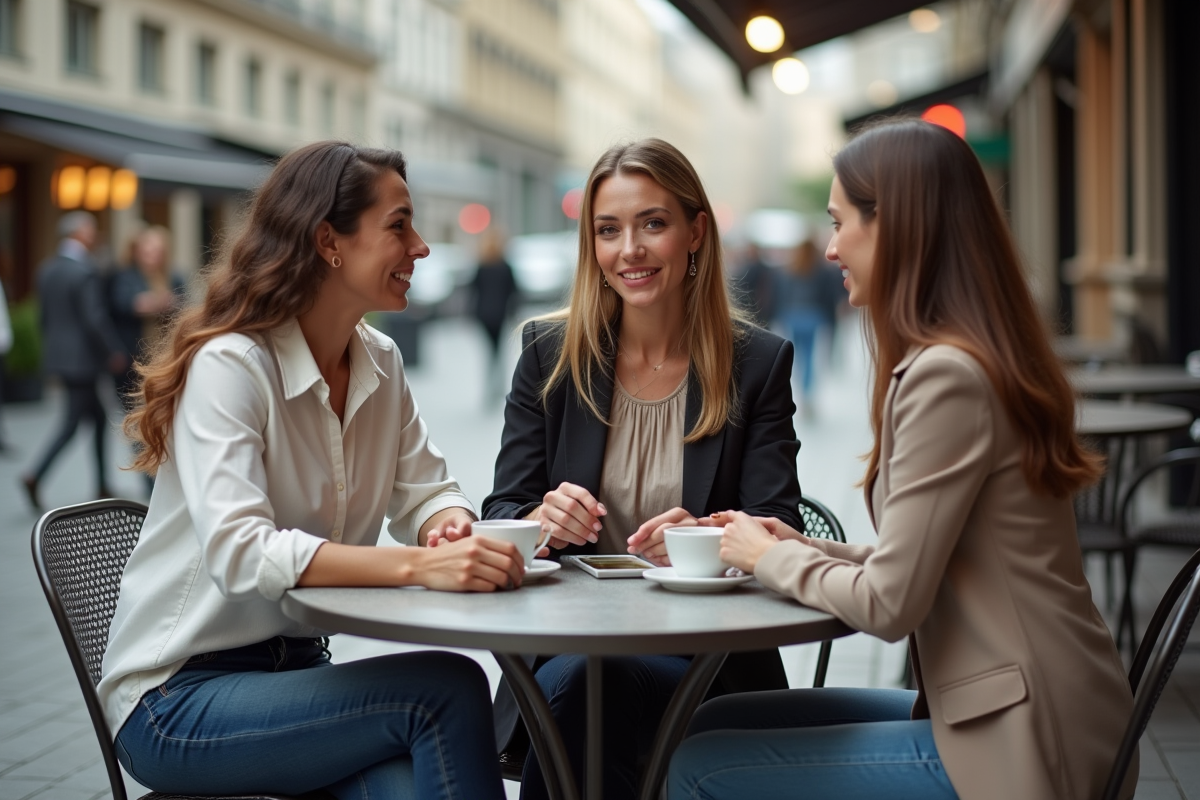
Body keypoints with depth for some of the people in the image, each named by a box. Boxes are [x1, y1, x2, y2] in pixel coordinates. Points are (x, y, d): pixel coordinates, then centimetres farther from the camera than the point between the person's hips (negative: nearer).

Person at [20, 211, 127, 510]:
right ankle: (35, 475, -11)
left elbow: (44, 314, 14)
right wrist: (115, 353, -10)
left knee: (98, 417, 16)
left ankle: (103, 487, 17)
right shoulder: (86, 273, -17)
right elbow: (96, 320, -21)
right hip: (82, 358, -9)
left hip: (58, 356, 9)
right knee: (71, 422, -1)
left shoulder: (46, 269, 9)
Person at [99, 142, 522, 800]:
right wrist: (419, 566, -40)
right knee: (447, 690, -24)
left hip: (295, 667, 6)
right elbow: (239, 553, -30)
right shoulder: (229, 365, -18)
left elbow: (425, 492, 7)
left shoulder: (380, 362, 6)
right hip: (178, 699, -6)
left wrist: (450, 527, -19)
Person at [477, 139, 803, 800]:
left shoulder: (759, 363, 3)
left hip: (705, 653, -2)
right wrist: (543, 519, -20)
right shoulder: (549, 353, 7)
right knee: (569, 681, -33)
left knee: (573, 679, -32)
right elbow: (501, 514, 5)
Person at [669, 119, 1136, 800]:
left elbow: (889, 604, -19)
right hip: (1023, 716, 10)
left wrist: (770, 557, -3)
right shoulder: (976, 359, 12)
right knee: (714, 722, 12)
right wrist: (802, 546, 6)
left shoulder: (945, 375, -20)